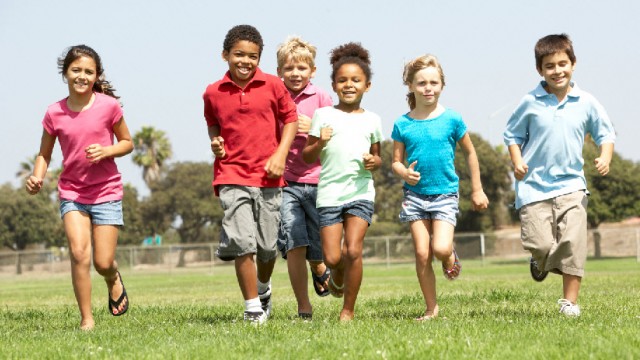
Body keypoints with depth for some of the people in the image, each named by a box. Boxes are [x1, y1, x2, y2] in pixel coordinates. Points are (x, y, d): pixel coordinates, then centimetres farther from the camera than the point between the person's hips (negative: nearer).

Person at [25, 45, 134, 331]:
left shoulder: (108, 106, -7)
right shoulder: (55, 114, -4)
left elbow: (127, 142, 4)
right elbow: (44, 154, 7)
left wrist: (106, 151, -15)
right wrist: (37, 178, -12)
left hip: (106, 191, -1)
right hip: (71, 192, 1)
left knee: (103, 262, -2)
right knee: (79, 252, -18)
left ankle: (114, 280, 37)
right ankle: (86, 319, -5)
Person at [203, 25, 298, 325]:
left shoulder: (273, 86, 0)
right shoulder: (213, 93, 3)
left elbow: (290, 119, 8)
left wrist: (280, 155, -4)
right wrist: (215, 141, 2)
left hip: (268, 177, 1)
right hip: (232, 177, 0)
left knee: (267, 246, 7)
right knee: (242, 243, -13)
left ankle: (263, 289, 38)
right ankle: (253, 308, -4)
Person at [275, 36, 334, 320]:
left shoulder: (320, 98, 3)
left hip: (316, 182, 0)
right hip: (284, 182, 0)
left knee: (318, 249, 6)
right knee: (294, 246, -11)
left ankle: (319, 270, 42)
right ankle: (304, 308, 0)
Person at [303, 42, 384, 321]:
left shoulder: (372, 120, 10)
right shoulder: (323, 115, 4)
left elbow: (377, 157, 21)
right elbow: (307, 157, 6)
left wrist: (373, 161, -2)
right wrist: (319, 144, -15)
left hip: (361, 191, 1)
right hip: (329, 192, 0)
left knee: (353, 250, -13)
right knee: (332, 257, -6)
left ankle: (348, 309, 2)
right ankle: (338, 277, 31)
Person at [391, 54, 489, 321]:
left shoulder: (452, 120, -3)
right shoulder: (402, 125, 0)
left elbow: (470, 153, 9)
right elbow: (396, 160, 7)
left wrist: (477, 190, 11)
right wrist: (404, 173, -17)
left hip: (445, 193, -1)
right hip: (415, 194, 2)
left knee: (441, 249, -19)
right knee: (422, 254, -2)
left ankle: (450, 257, 19)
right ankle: (431, 308, 11)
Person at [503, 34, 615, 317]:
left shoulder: (586, 103, 2)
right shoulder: (530, 103, -1)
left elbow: (605, 134, 11)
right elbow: (513, 135, 10)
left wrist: (605, 158, -7)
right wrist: (517, 161, -7)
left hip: (571, 185, 1)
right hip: (535, 185, -1)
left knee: (573, 243, -11)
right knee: (540, 245, -8)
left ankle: (570, 300, 0)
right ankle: (541, 262, 31)